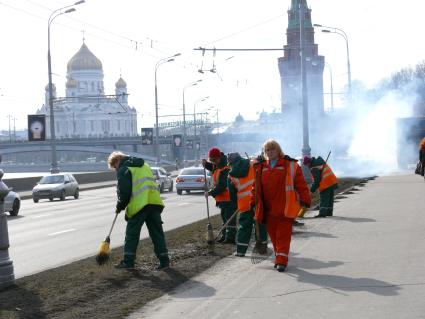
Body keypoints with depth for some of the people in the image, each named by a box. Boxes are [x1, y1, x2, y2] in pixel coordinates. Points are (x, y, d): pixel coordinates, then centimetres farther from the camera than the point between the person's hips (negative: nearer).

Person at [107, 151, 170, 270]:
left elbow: (124, 192, -6)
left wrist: (120, 206, 10)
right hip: (155, 202, 7)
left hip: (139, 205, -6)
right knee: (157, 232, 9)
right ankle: (164, 260, 6)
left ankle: (128, 261, 5)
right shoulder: (144, 165, 24)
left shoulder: (123, 170, 0)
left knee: (132, 233, 4)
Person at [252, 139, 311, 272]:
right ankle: (279, 258, 19)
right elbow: (256, 187, 18)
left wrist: (305, 200, -6)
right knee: (273, 235, 9)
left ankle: (281, 261, -5)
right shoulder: (261, 167, 12)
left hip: (284, 208, -4)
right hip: (268, 210, 4)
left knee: (283, 235, -5)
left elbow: (301, 184, -2)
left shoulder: (290, 165, -1)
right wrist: (254, 201, 14)